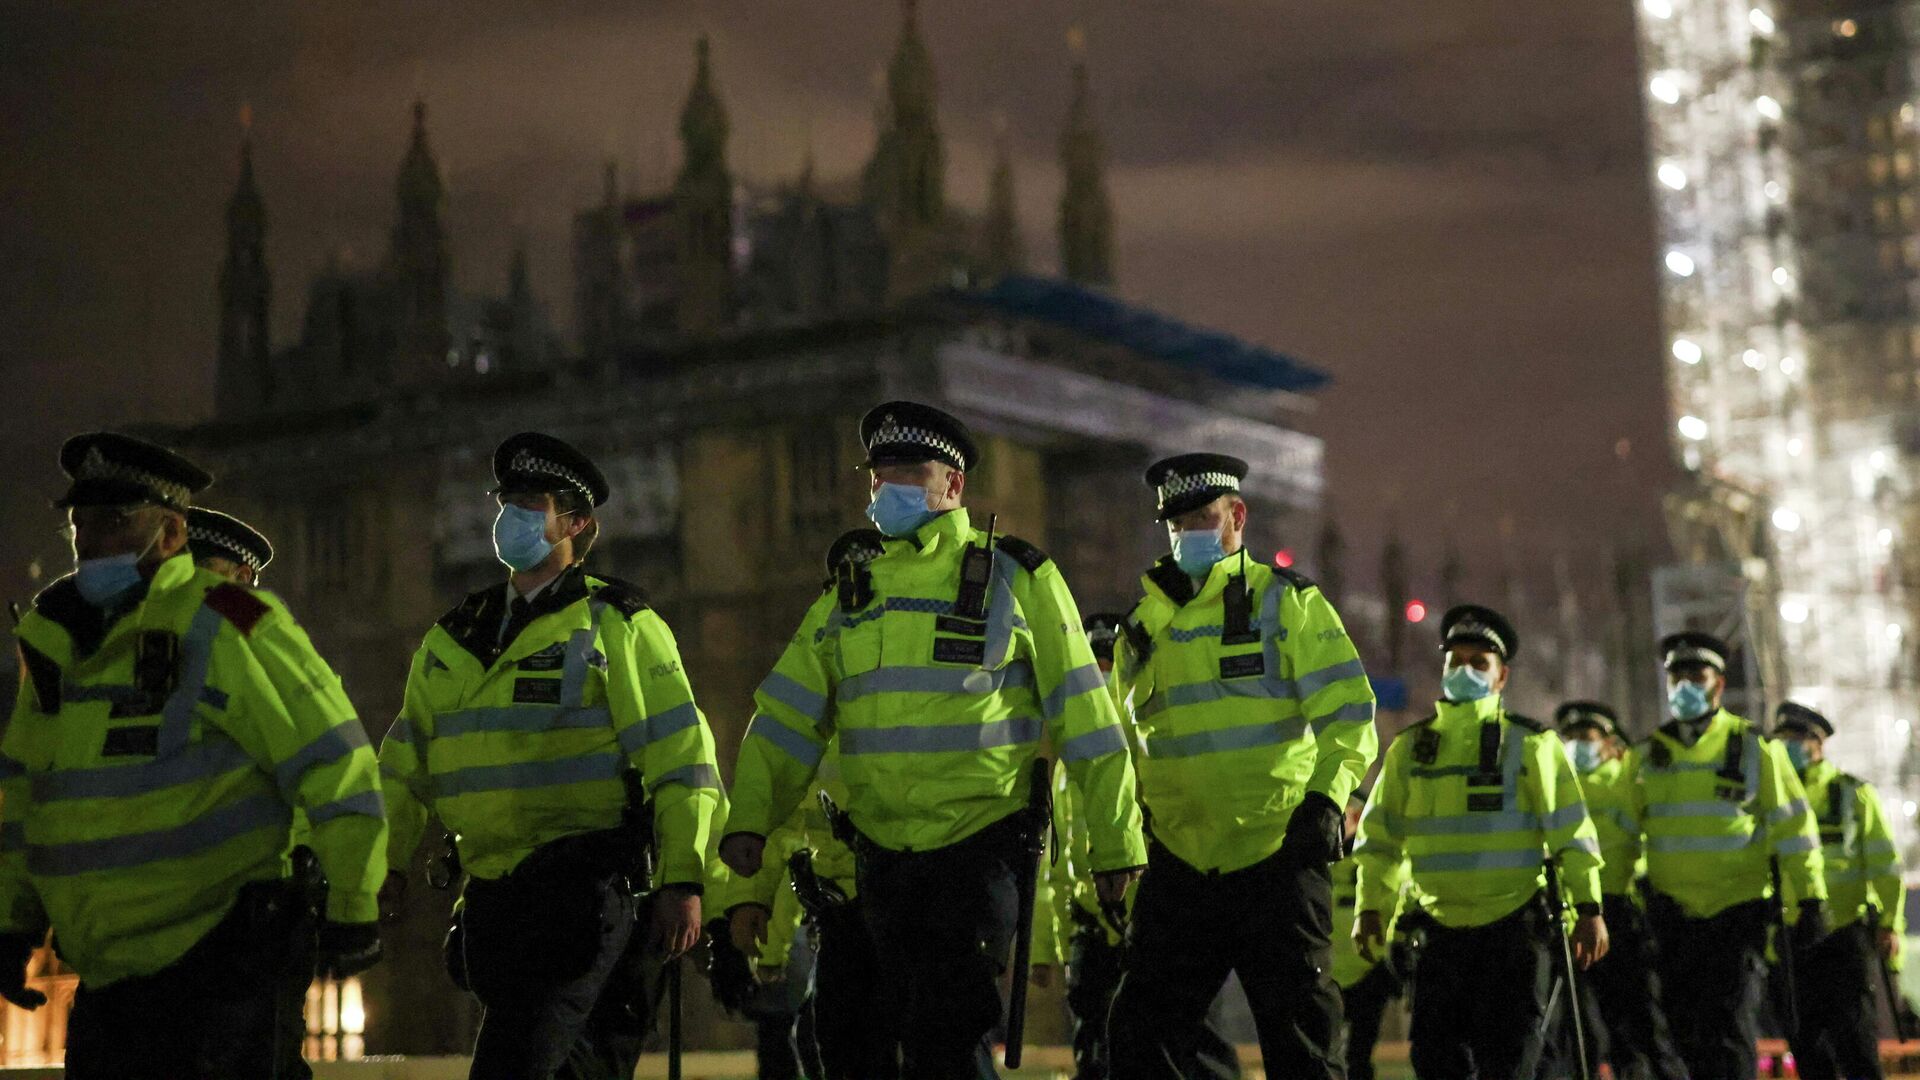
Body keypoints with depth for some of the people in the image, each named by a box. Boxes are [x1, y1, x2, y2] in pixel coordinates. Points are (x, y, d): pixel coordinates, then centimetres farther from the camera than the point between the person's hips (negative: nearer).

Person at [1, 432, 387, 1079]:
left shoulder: (221, 627, -11)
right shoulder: (53, 637, 12)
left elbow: (335, 764, -12)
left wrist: (353, 909, -11)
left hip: (219, 967, -7)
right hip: (106, 976, 7)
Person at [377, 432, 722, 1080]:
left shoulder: (615, 625, 0)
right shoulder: (453, 638, 17)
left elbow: (682, 758, -6)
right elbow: (405, 764, 20)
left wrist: (682, 881, -13)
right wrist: (385, 866, 10)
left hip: (581, 888, -6)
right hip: (490, 894, 6)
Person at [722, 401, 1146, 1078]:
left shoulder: (1015, 579, -1)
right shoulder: (849, 593, 12)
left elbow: (1083, 718, -1)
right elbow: (787, 718, 6)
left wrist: (1116, 843, -3)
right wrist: (749, 819, -8)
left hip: (982, 845, -5)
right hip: (882, 854, 5)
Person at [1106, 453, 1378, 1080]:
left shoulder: (1286, 602, 1)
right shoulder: (1145, 622, 14)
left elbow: (1347, 711, -7)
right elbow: (1124, 741, 23)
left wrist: (1327, 797, -23)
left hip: (1278, 858, -4)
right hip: (1179, 864, 4)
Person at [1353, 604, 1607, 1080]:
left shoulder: (1529, 742, 0)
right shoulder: (1411, 747, 9)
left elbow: (1571, 829, -3)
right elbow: (1381, 834, 12)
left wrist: (1588, 907, -9)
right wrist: (1370, 907, 6)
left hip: (1517, 927, -3)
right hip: (1444, 929, 3)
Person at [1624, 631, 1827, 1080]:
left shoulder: (1755, 748, -1)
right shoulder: (1646, 755, 8)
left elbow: (1793, 825, -1)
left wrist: (1812, 900, -5)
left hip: (1738, 911, -3)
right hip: (1672, 916, 4)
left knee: (1730, 1028, -10)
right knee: (1685, 1029, 8)